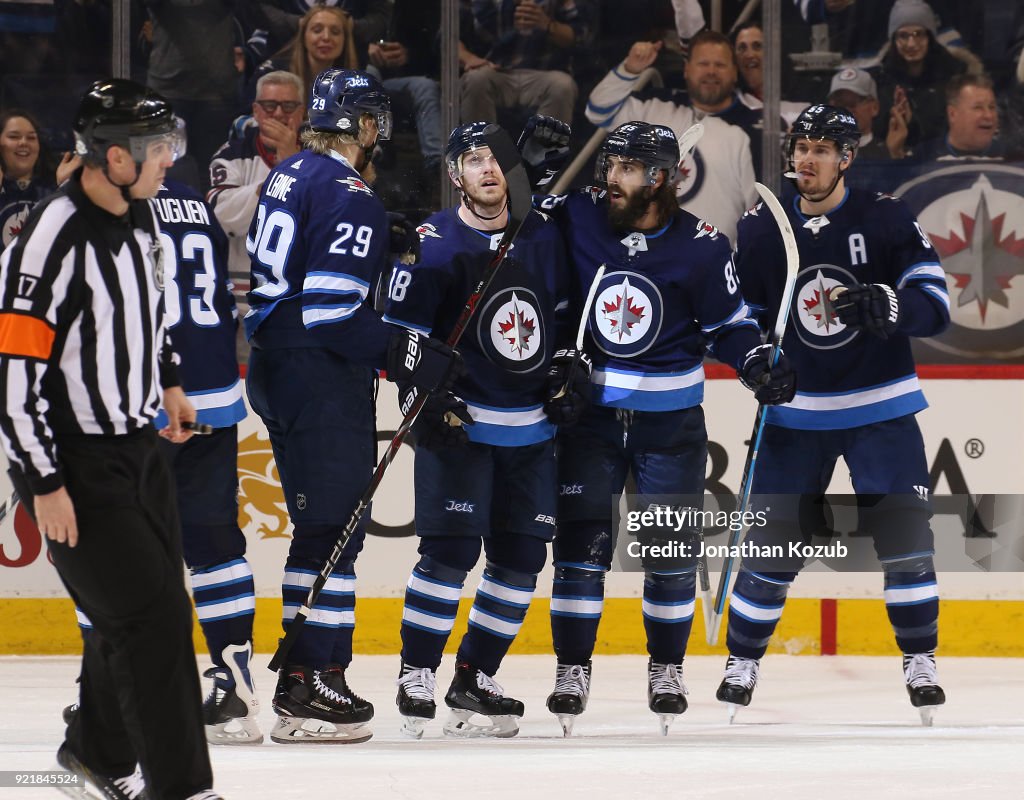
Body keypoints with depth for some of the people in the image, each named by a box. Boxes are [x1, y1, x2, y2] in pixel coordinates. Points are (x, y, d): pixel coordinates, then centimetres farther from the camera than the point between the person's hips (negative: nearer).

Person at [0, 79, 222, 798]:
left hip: (136, 445, 9)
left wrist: (168, 382, 24)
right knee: (152, 615, -11)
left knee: (153, 603, 16)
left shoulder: (139, 213, 3)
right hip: (73, 462, -9)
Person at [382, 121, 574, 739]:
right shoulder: (434, 244, -8)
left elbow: (564, 313, 19)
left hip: (533, 428, 5)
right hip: (459, 424, -5)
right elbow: (401, 333, -7)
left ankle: (475, 678, 15)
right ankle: (416, 678, -4)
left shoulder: (544, 237, 6)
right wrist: (430, 398, -15)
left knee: (522, 558, 4)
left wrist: (567, 370, 7)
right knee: (451, 550, -14)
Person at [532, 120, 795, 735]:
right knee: (581, 542, -1)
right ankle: (572, 671, 7)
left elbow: (729, 322, 0)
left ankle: (667, 670, 19)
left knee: (672, 548, 5)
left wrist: (760, 367, -15)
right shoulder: (577, 219, -7)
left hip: (671, 421, -1)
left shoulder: (702, 247, -10)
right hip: (591, 413, 1)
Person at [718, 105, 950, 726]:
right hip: (795, 412, 2)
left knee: (904, 535, -9)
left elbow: (935, 303, -13)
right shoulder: (762, 230, 1)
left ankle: (921, 663, 4)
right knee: (771, 540, 1)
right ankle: (743, 662, 16)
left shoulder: (887, 220, -7)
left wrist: (888, 306, -33)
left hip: (880, 409, -2)